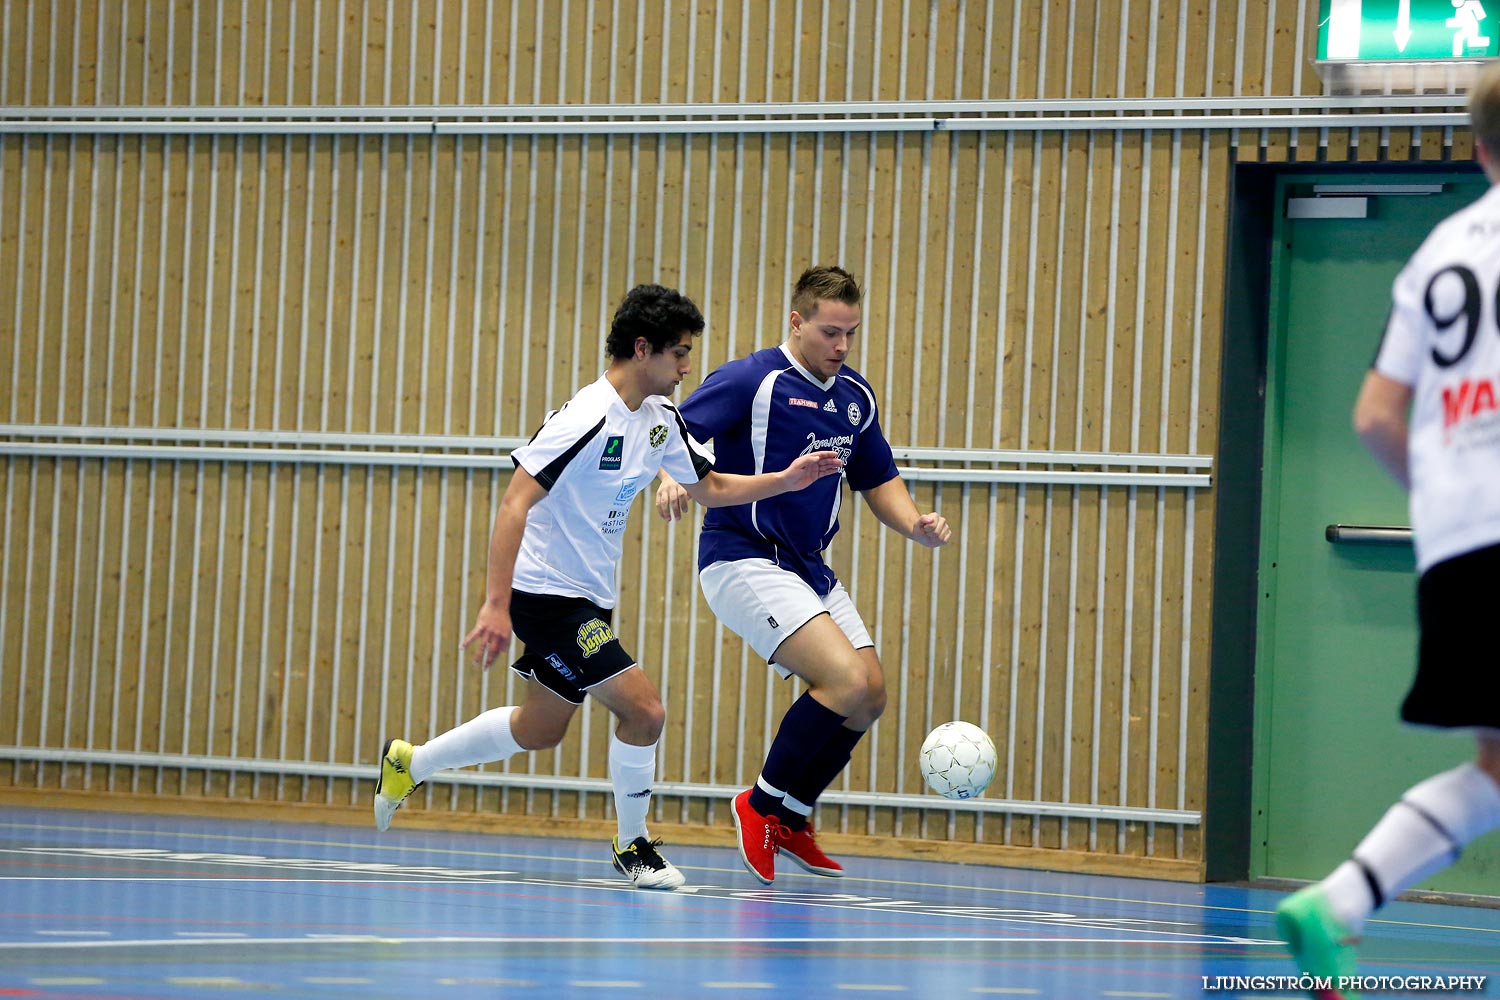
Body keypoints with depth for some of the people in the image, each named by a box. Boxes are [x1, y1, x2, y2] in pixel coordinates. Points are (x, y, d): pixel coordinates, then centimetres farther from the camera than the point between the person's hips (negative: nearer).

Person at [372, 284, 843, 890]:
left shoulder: (660, 418, 4)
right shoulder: (589, 417, -23)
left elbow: (709, 488, 18)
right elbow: (514, 504, -25)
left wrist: (787, 479, 2)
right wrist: (496, 605, -29)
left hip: (588, 598, 10)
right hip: (547, 591, -10)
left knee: (541, 730, 20)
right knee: (643, 710, -15)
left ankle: (407, 765, 37)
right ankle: (632, 846, 5)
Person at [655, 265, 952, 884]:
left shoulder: (855, 397, 11)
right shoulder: (751, 380, -12)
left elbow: (878, 480, 21)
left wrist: (914, 524, 3)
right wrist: (672, 477, -38)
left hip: (807, 567, 9)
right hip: (743, 559, -8)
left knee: (870, 697, 6)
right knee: (847, 680, -21)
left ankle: (791, 820, 22)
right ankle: (761, 805, -5)